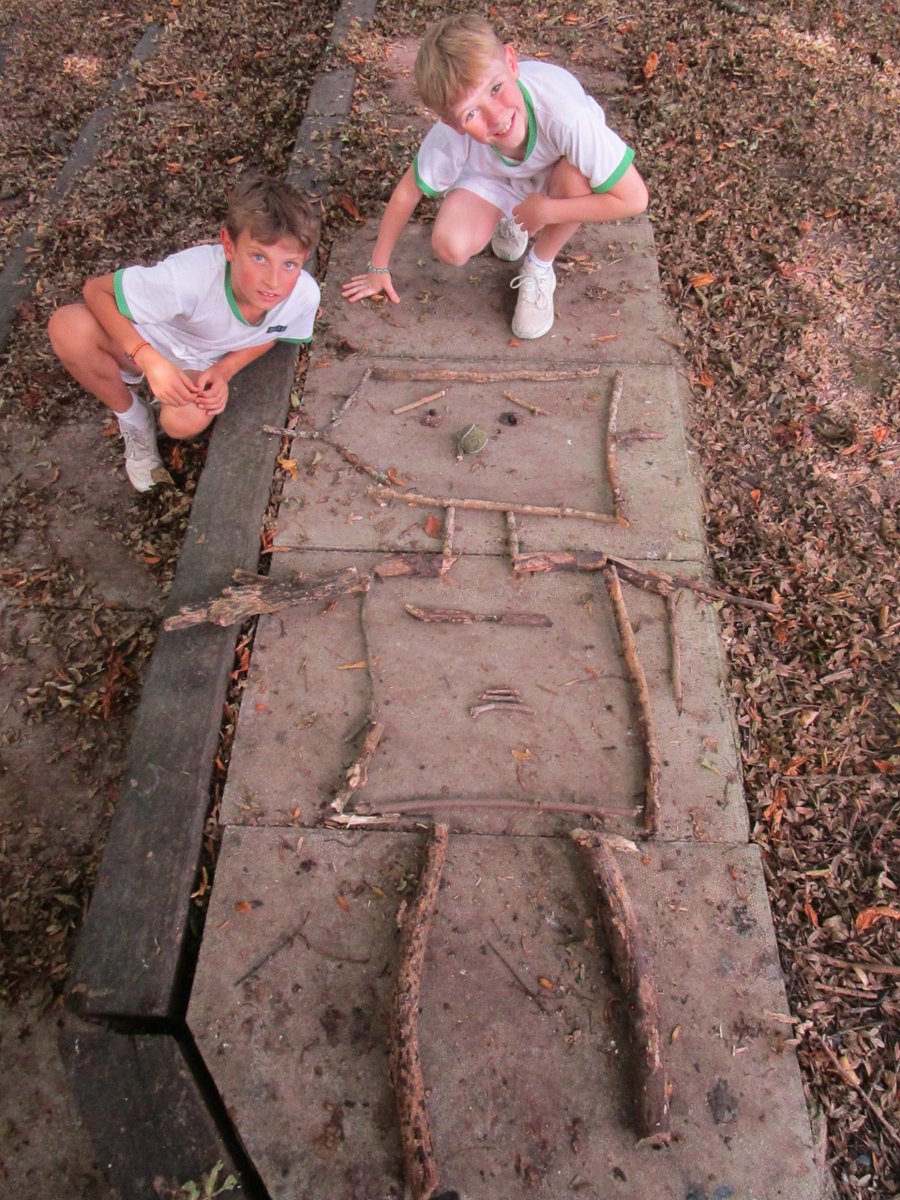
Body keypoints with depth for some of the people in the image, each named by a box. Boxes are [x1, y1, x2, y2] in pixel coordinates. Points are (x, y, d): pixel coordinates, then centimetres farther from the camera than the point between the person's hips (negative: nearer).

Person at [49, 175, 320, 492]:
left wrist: (225, 369, -21)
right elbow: (96, 289, -26)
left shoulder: (305, 295, -28)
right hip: (143, 343, -1)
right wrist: (149, 360, -41)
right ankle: (133, 417, -3)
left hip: (201, 364, 1)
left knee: (185, 422, -32)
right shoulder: (189, 277, -40)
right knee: (67, 328, -32)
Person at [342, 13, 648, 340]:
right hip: (494, 175, 1)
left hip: (556, 168, -1)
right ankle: (507, 218, 11)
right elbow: (407, 191, -16)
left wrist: (542, 211, -32)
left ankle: (539, 267, -6)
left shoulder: (563, 112, -43)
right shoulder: (449, 136, -36)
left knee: (577, 177, -36)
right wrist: (379, 268, -8)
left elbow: (634, 199, -38)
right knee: (450, 246, -24)